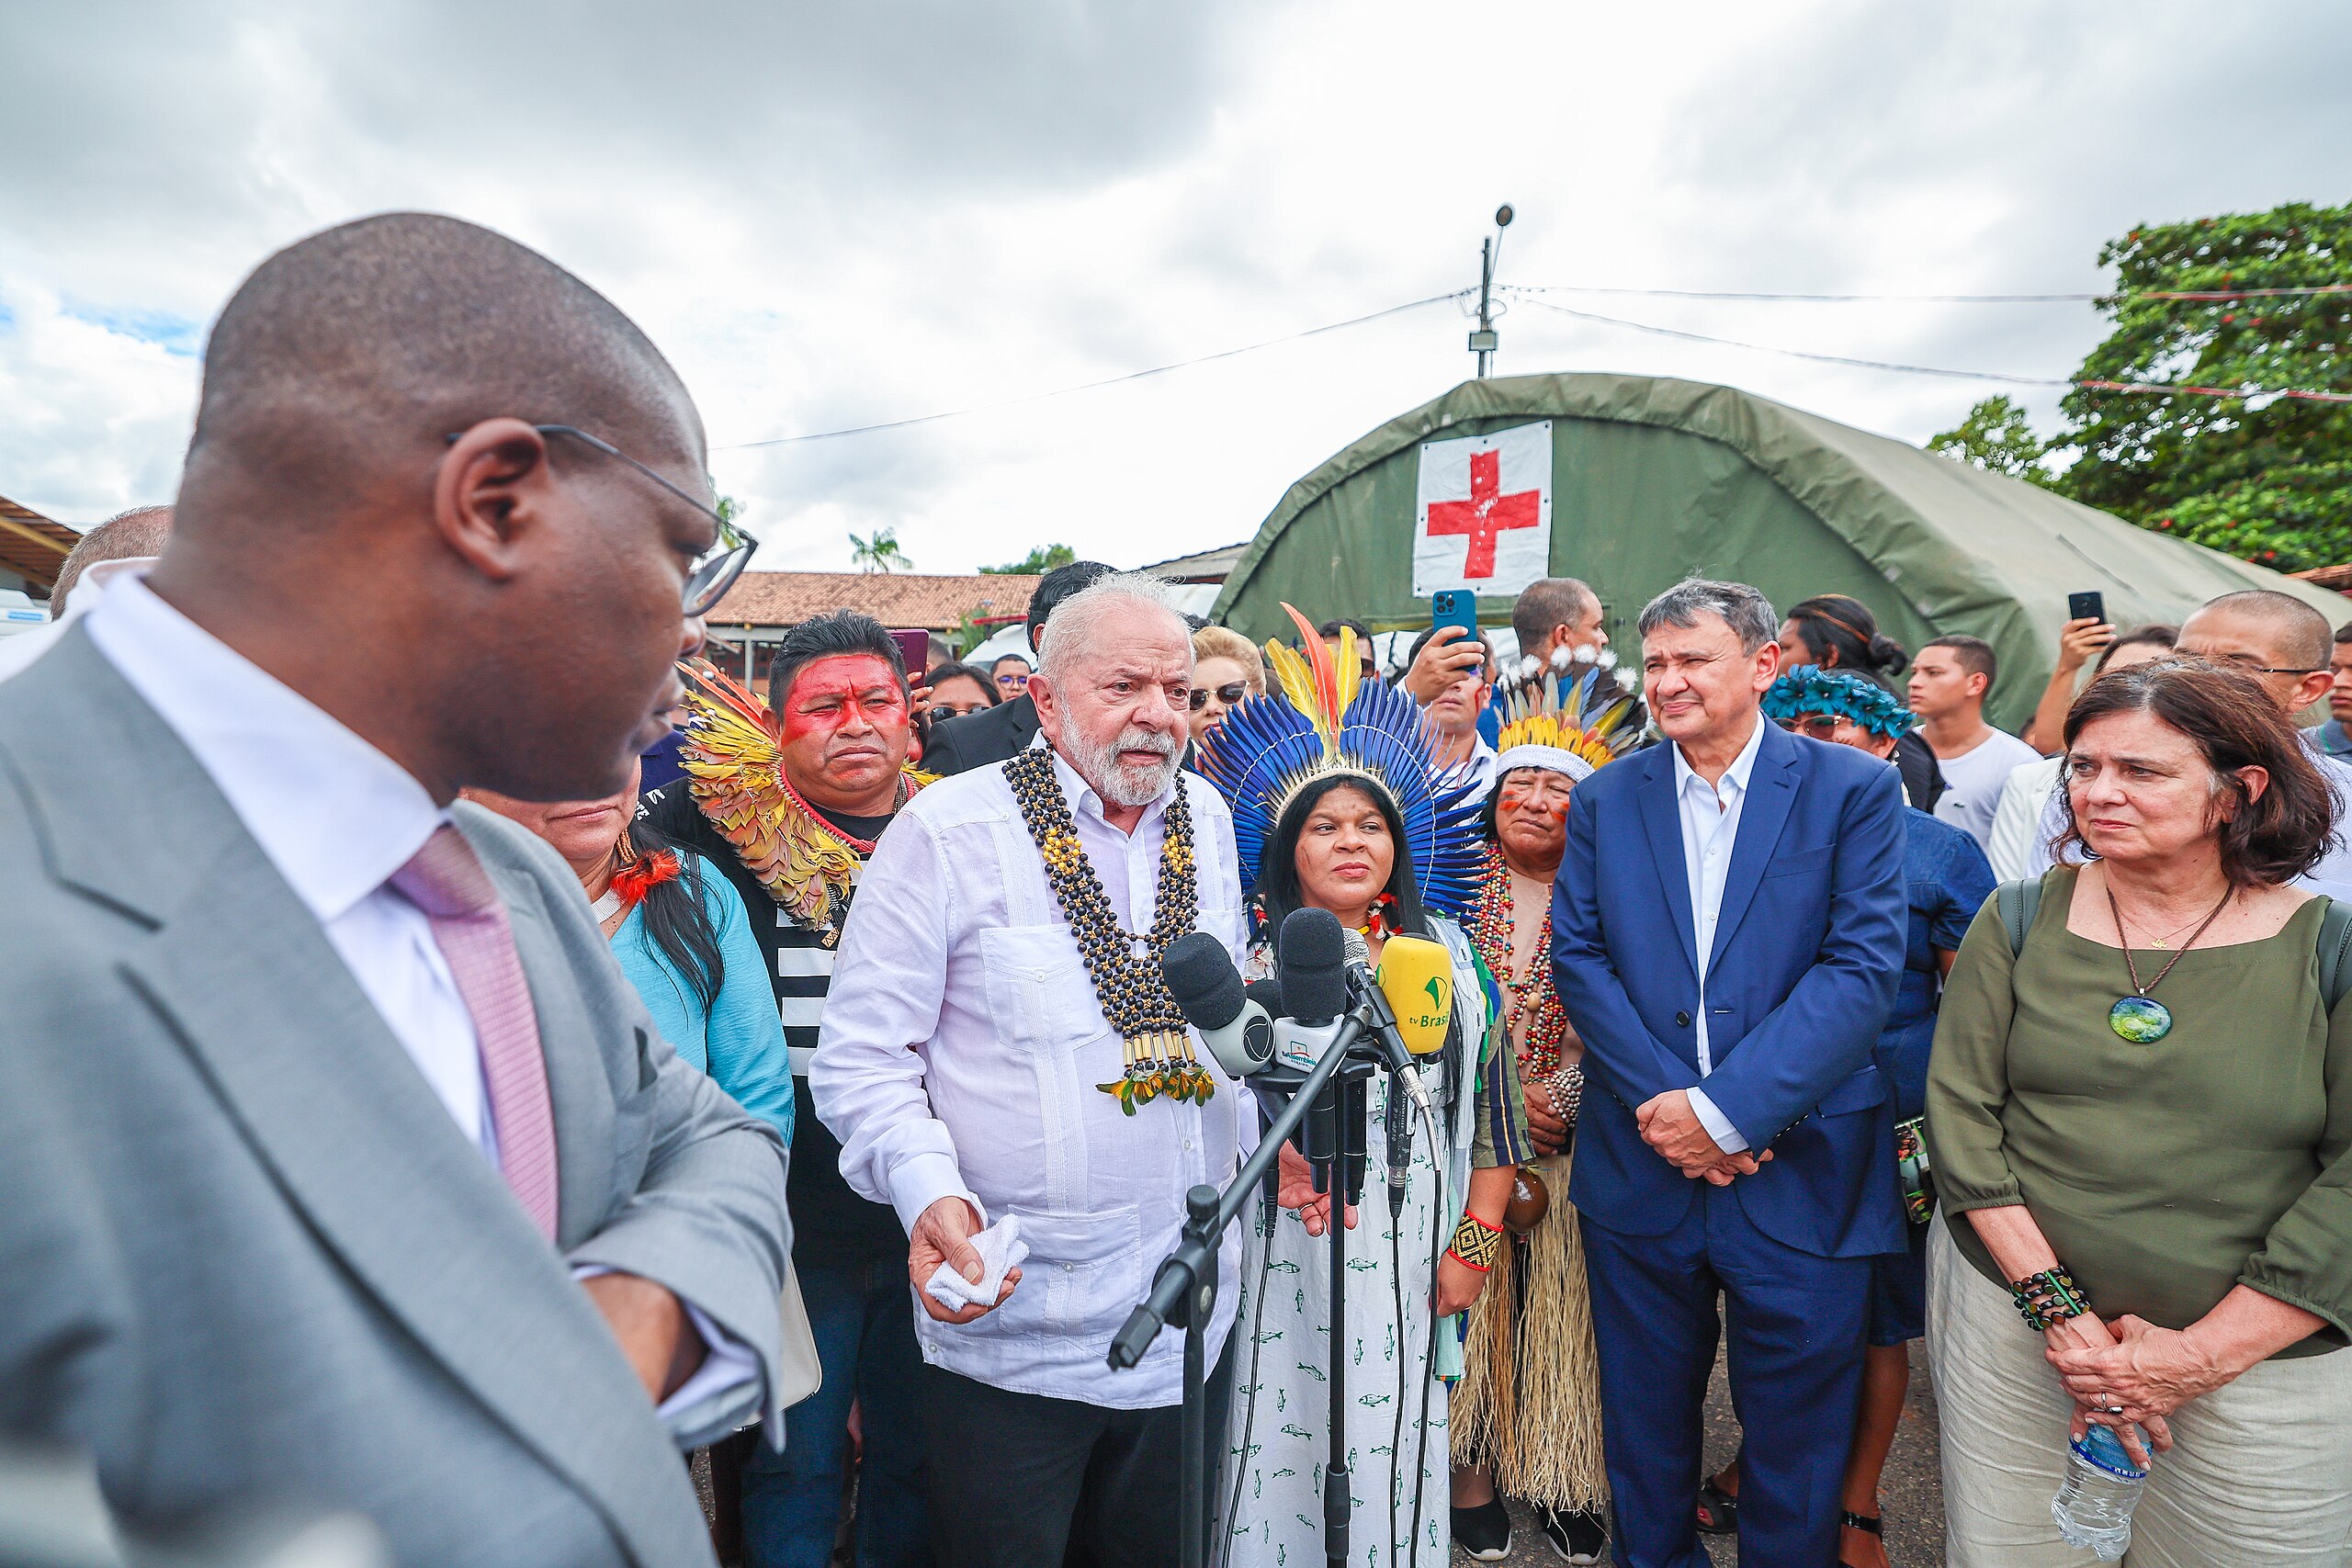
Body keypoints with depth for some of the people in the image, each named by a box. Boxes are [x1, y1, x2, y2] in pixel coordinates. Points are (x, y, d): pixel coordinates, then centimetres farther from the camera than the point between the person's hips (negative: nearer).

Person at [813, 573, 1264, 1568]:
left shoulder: (1208, 821, 3)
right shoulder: (949, 827, -13)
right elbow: (860, 1055, -12)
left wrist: (1254, 1153, 11)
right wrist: (929, 1193, -25)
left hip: (1192, 1316, 5)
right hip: (1007, 1328, -4)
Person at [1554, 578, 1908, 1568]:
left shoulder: (1854, 789, -4)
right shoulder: (1605, 798, 3)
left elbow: (1864, 967, -13)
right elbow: (1575, 956, -2)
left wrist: (1727, 1108, -19)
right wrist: (1660, 1101, -14)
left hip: (1799, 1173, -2)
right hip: (1638, 1166, 2)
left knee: (1797, 1437, 15)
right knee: (1646, 1423, 19)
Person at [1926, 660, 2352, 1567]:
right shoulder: (2019, 920, -3)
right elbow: (1960, 1110, -5)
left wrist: (2204, 1354, -13)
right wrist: (2054, 1305, -12)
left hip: (2266, 1362, -1)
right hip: (2013, 1320, 1)